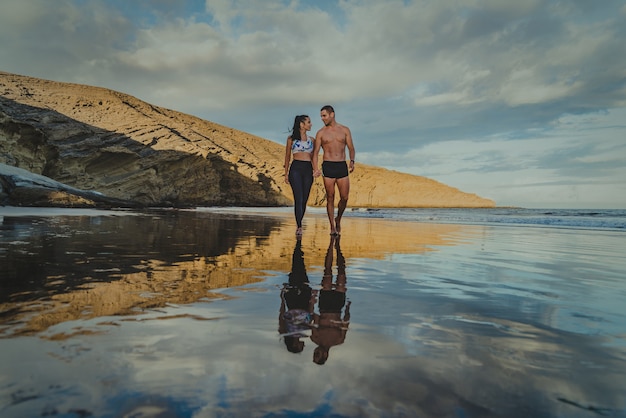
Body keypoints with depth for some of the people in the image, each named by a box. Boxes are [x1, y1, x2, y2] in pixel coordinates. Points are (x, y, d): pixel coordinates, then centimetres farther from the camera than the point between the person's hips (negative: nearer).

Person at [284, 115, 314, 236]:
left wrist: (315, 170, 5)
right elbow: (287, 157, 10)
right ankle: (299, 227, -11)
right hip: (296, 168, -3)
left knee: (304, 200, 2)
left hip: (308, 169, 4)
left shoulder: (311, 139, 16)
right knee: (298, 199, -12)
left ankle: (299, 225, 14)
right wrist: (286, 173, 6)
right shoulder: (291, 138, 7)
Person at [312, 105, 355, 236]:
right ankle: (332, 227, 9)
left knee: (344, 198, -2)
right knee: (330, 198, -1)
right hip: (328, 166, -1)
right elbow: (315, 152, 4)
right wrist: (315, 168, -10)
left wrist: (352, 161, -10)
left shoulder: (345, 130, 10)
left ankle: (338, 219, 25)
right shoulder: (321, 133, 7)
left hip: (342, 166, 1)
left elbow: (351, 148, 9)